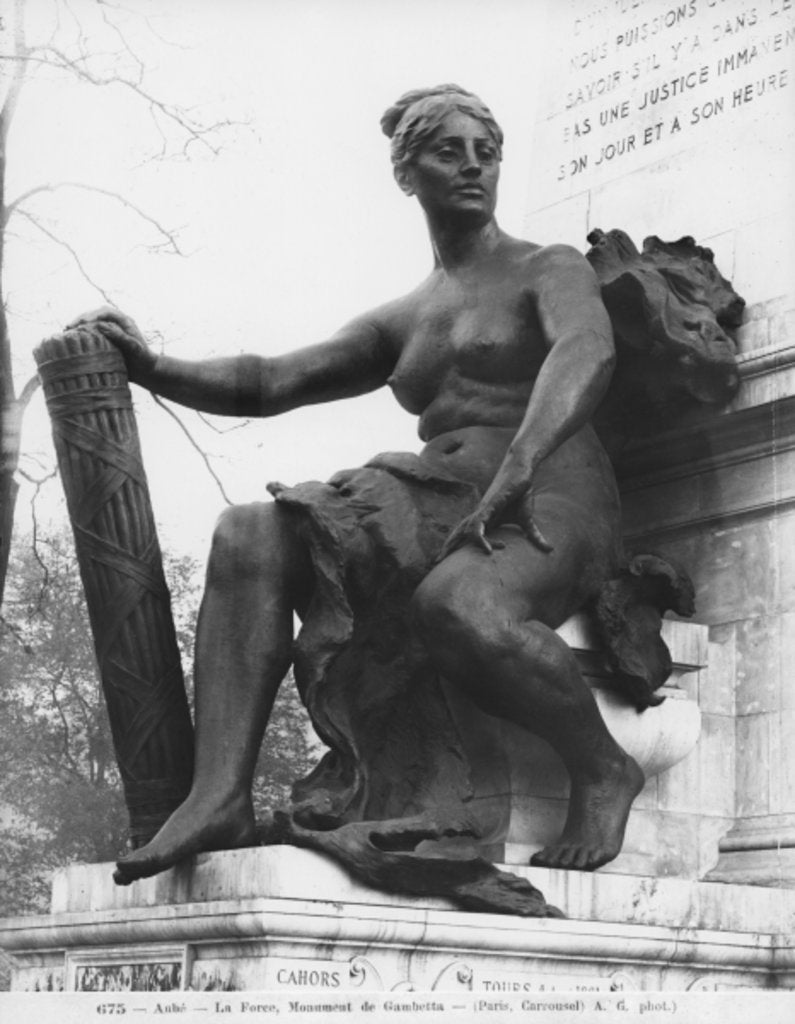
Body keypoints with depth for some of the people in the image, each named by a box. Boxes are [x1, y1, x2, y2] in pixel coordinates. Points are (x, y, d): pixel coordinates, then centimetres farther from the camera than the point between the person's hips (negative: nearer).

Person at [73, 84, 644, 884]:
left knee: (453, 606, -41)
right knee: (250, 537, -19)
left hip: (551, 508, -6)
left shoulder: (550, 271, 8)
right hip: (440, 508, 6)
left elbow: (588, 352, -16)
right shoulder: (401, 323, 25)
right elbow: (267, 383, 21)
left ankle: (601, 771, -16)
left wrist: (516, 471, -33)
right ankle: (219, 795, -29)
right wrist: (152, 368, 4)